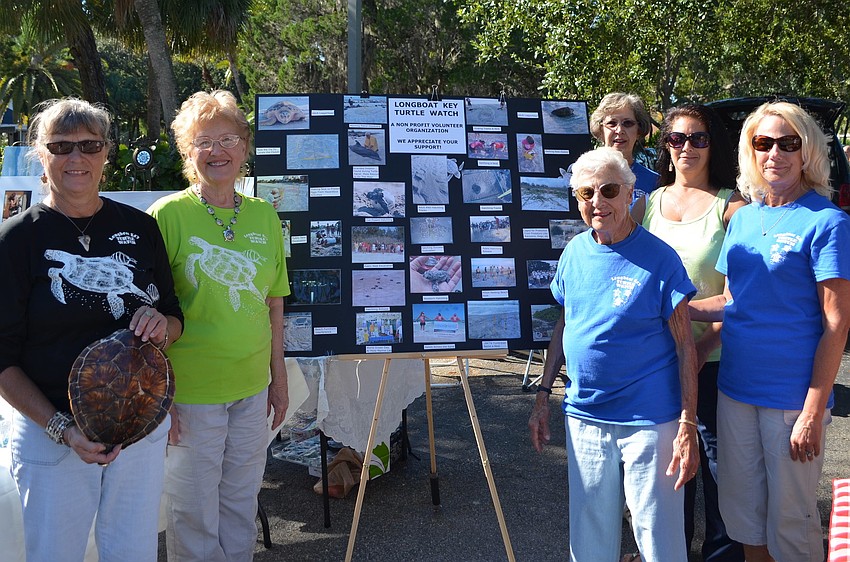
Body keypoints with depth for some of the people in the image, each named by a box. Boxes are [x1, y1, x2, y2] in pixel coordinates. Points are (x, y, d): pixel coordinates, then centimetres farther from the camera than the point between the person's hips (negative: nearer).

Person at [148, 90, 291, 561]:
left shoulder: (264, 215, 5)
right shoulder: (169, 214, -10)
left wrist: (278, 376, 13)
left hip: (251, 390, 4)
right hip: (189, 393, -4)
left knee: (241, 509, 18)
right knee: (194, 520, 9)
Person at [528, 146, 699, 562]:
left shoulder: (659, 258, -11)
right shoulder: (574, 252, 4)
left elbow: (685, 347, -10)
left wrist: (688, 427, -15)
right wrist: (543, 394, 11)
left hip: (650, 422, -4)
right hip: (584, 418, 5)